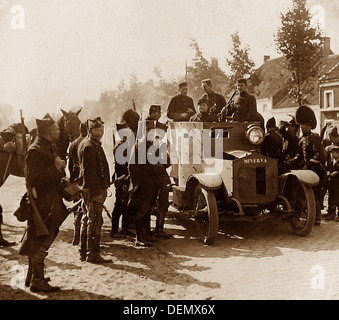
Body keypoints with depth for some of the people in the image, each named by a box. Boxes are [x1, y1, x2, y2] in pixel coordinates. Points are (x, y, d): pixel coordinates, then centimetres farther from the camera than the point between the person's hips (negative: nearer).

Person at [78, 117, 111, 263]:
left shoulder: (94, 144, 16)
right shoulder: (88, 146, -17)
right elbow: (89, 171, -22)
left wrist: (103, 188, 21)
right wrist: (97, 191, -23)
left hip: (97, 189, 11)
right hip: (94, 191, -11)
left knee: (88, 220, 15)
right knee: (95, 221, -5)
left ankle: (84, 252, 25)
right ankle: (93, 254, 2)